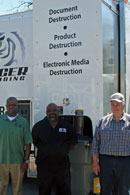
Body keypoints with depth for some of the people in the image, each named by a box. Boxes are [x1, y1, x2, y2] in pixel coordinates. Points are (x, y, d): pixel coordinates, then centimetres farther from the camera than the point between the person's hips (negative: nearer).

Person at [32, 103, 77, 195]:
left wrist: (64, 151, 7)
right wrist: (44, 151, 5)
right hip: (44, 166, -1)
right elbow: (34, 142, 10)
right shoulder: (39, 126, 1)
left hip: (62, 166, 1)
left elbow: (73, 141, 16)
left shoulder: (66, 126, 4)